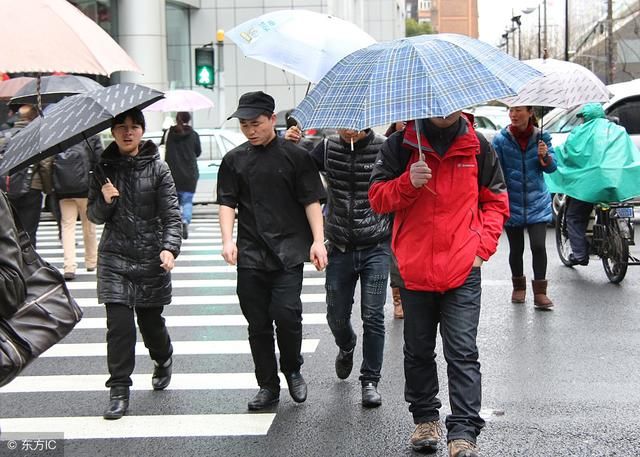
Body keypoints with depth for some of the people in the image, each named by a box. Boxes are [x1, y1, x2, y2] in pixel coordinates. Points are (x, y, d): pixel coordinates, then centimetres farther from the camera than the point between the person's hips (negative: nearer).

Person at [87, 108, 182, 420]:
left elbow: (171, 214, -7)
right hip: (114, 257, 1)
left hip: (151, 257, -1)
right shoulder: (104, 168, 4)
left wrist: (169, 247, -22)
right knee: (119, 323, -8)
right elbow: (94, 216, 9)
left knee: (150, 319, 8)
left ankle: (163, 360, 42)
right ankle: (119, 391, 1)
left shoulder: (157, 168, -2)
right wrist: (104, 201, -13)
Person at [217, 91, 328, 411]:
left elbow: (311, 201, 2)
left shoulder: (295, 156, 2)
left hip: (289, 251, -3)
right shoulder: (234, 160, 9)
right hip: (250, 254, 3)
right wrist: (228, 240, -7)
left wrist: (318, 240, -7)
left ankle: (292, 370, 13)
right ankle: (268, 385, 18)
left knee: (286, 313, -14)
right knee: (258, 322, 5)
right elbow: (227, 203, 7)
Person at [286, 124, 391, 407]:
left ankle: (370, 380, 12)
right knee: (337, 315, 12)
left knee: (372, 316, -3)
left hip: (375, 248, -3)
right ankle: (346, 348, 46)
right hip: (340, 249, 3)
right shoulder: (328, 148, 0)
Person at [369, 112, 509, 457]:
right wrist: (408, 183, -20)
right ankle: (425, 418, 29)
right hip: (414, 269, 1)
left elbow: (496, 202, 12)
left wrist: (482, 247, -1)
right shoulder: (399, 146, 2)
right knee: (418, 351, 13)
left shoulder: (477, 147, 5)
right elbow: (377, 199, -1)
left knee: (462, 353, -5)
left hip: (463, 272, -1)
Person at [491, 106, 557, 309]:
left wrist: (545, 156, -20)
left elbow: (551, 168, 1)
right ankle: (519, 287, 30)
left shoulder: (541, 137, 1)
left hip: (537, 202, 0)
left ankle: (540, 292, -1)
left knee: (538, 246, -12)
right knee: (516, 249, 9)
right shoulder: (501, 139, -4)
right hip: (511, 203, 0)